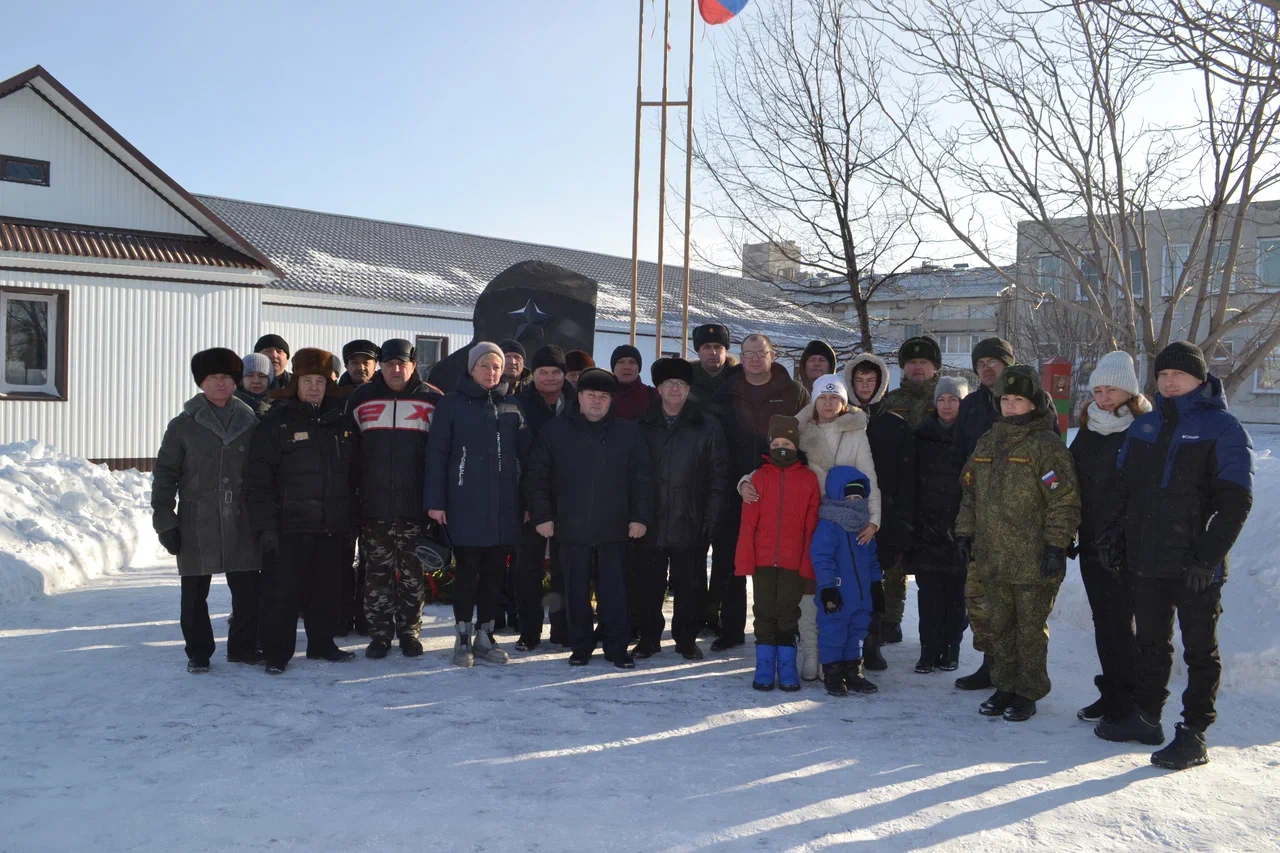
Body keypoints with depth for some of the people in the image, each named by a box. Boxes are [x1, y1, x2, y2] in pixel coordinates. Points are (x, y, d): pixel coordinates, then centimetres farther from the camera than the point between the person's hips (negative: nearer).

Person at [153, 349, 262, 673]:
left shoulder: (250, 424, 8)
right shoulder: (183, 425, 2)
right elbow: (165, 473, 1)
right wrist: (164, 519, -5)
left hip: (240, 524, 2)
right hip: (196, 524, -1)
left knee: (247, 589, 4)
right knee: (194, 592, 5)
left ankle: (242, 646, 21)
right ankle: (198, 652, 20)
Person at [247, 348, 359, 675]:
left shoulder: (341, 421, 10)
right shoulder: (277, 421, -4)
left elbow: (353, 472, 17)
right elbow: (260, 478, -8)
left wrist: (351, 515, 13)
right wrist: (265, 525, -14)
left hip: (333, 525, 4)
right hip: (291, 525, -4)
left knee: (327, 589, 12)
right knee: (284, 590, -1)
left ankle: (322, 643, 27)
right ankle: (277, 652, 10)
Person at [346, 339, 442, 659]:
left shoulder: (432, 400, 2)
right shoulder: (360, 398, 7)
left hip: (416, 506, -1)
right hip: (374, 507, 1)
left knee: (413, 573, 5)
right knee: (378, 572, 5)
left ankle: (409, 631, 18)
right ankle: (380, 633, 15)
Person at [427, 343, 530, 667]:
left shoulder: (511, 407, 12)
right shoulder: (452, 404, 1)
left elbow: (525, 452, 13)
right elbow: (436, 454, -3)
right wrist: (435, 501, -10)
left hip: (504, 505, 4)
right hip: (466, 504, -4)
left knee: (495, 571, 7)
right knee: (468, 570, -1)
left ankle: (485, 636, 18)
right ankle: (463, 638, 10)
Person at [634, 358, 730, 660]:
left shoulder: (708, 427, 3)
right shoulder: (643, 426, 7)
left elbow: (718, 475, 1)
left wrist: (711, 518, -6)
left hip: (690, 525, -1)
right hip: (650, 524, 1)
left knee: (689, 586, 5)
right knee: (649, 585, 7)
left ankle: (686, 640, 20)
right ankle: (648, 638, 21)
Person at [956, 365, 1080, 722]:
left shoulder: (1047, 445, -9)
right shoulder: (987, 443, 12)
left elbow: (1064, 500, -13)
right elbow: (970, 491, 18)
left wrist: (1056, 544, -17)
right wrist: (966, 531, 13)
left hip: (1034, 561, -6)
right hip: (993, 557, 6)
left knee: (1031, 629, 4)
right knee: (1000, 626, 14)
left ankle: (1029, 692, 16)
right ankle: (1005, 686, 26)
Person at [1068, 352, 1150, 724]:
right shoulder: (1087, 433, 13)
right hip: (1091, 545, 7)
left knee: (1120, 623, -3)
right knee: (1103, 622, 13)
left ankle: (1125, 703, 8)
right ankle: (1112, 694, 24)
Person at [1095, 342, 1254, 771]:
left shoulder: (1223, 428, -6)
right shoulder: (1143, 425, 11)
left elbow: (1235, 501, -11)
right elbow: (1123, 486, 17)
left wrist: (1207, 557, -16)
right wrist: (1114, 533, 6)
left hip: (1195, 567, -6)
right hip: (1147, 560, 6)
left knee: (1200, 650, 4)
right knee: (1151, 643, 16)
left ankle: (1194, 734, 10)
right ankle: (1145, 717, 29)